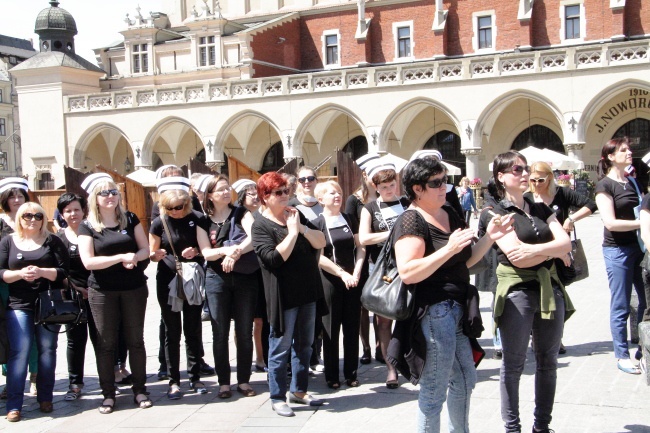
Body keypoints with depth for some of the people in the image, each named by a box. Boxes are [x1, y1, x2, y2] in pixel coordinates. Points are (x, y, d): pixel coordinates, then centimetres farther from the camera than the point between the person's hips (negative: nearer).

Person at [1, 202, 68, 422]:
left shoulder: (52, 241, 6)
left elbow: (63, 271, 0)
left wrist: (42, 272, -17)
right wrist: (20, 274, -15)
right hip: (19, 305, -1)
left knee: (47, 350, 5)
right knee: (19, 352, -8)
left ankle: (45, 398, 16)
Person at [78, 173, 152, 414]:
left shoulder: (130, 219, 6)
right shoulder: (87, 227, -2)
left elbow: (145, 249, 6)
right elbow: (88, 261, -11)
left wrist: (134, 257, -16)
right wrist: (121, 257, -18)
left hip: (133, 288, 2)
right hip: (102, 292, -2)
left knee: (135, 340, 8)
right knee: (106, 343, 4)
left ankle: (139, 389, 17)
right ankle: (108, 394, 13)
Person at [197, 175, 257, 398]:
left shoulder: (241, 214, 3)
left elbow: (254, 237, -15)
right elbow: (206, 252, -4)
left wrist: (235, 252, -27)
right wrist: (225, 250, -21)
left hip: (244, 278, -1)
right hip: (217, 279, 1)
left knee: (244, 332, 4)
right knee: (220, 333, 3)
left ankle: (244, 380, 15)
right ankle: (224, 382, 13)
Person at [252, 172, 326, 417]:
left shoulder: (296, 215, 9)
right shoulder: (261, 226, -9)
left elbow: (321, 243, 1)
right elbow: (274, 258, -22)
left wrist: (302, 227, -14)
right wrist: (292, 232, -19)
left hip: (308, 291, 7)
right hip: (283, 295, -6)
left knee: (304, 345, 15)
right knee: (281, 348, 2)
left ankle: (299, 390, 29)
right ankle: (277, 398, 12)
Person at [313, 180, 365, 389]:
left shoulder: (349, 220, 10)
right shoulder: (317, 224, -4)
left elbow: (360, 247, 8)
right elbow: (319, 257, -10)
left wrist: (356, 272, -6)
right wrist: (342, 274, -13)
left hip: (352, 280, 4)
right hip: (330, 281, -4)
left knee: (352, 327, 7)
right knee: (331, 328, 3)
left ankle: (351, 373, 16)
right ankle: (331, 376, 11)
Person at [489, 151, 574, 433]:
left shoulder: (541, 209, 15)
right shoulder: (498, 213, -2)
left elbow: (566, 243, 1)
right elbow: (516, 257, -15)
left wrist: (535, 250, -15)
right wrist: (552, 250, -5)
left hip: (549, 288, 6)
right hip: (517, 291, -5)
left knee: (548, 362, 10)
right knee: (513, 364, 2)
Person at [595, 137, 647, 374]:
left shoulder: (633, 182, 12)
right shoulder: (605, 185, -8)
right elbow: (610, 222, -16)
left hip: (638, 245, 6)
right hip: (617, 249, -6)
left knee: (646, 300, 8)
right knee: (620, 305, 0)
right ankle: (622, 356, 10)